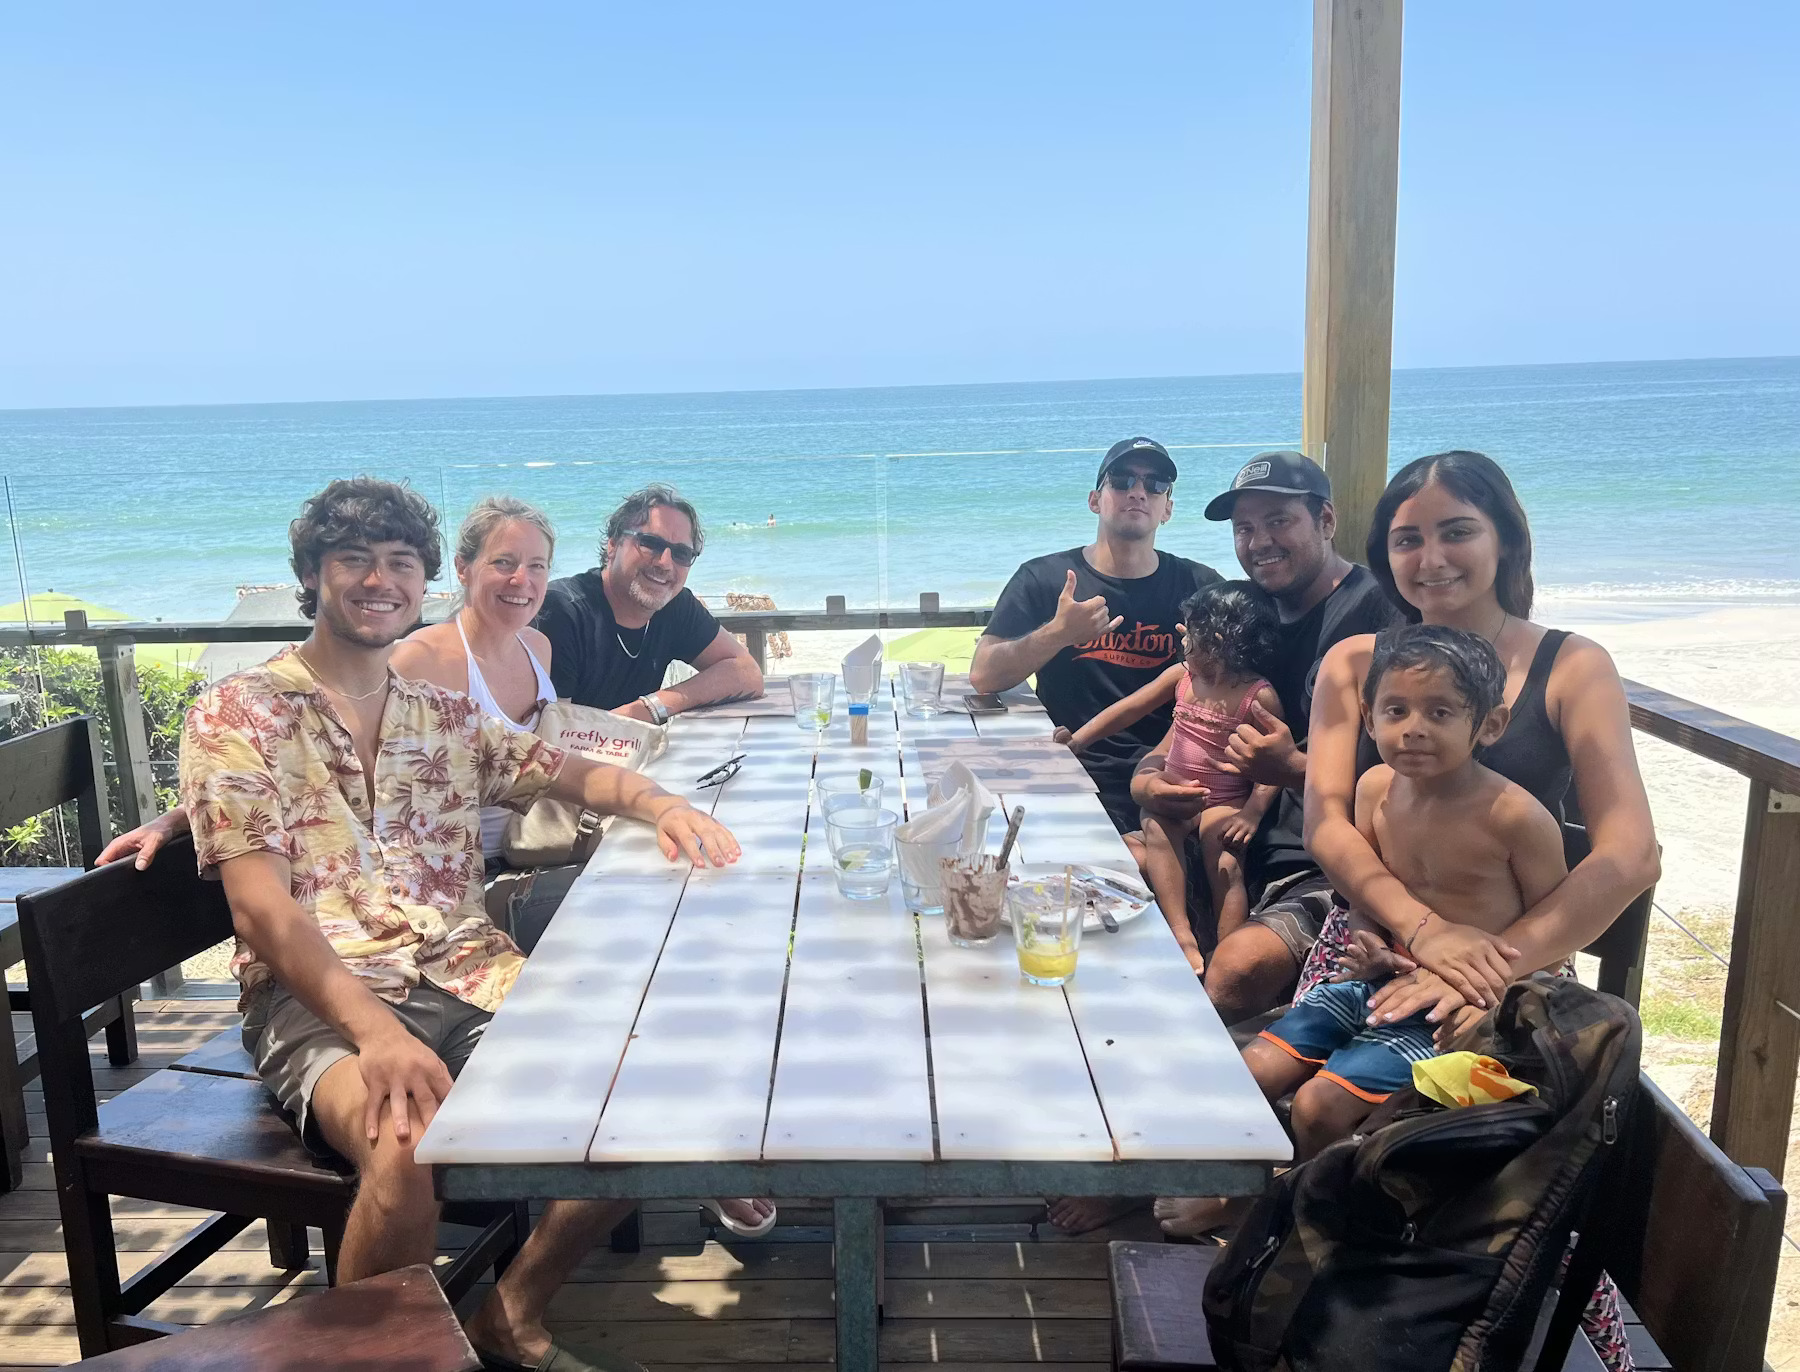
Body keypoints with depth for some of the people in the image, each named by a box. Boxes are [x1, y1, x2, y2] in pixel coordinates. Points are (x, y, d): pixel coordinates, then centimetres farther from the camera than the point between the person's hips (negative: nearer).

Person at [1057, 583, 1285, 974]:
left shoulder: (1259, 696, -9)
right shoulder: (1182, 676, 7)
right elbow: (1128, 709, 12)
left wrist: (1252, 812, -21)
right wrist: (1077, 740, 7)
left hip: (1224, 801, -4)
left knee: (1223, 856, -30)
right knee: (1156, 825, -28)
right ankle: (1182, 936, -33)